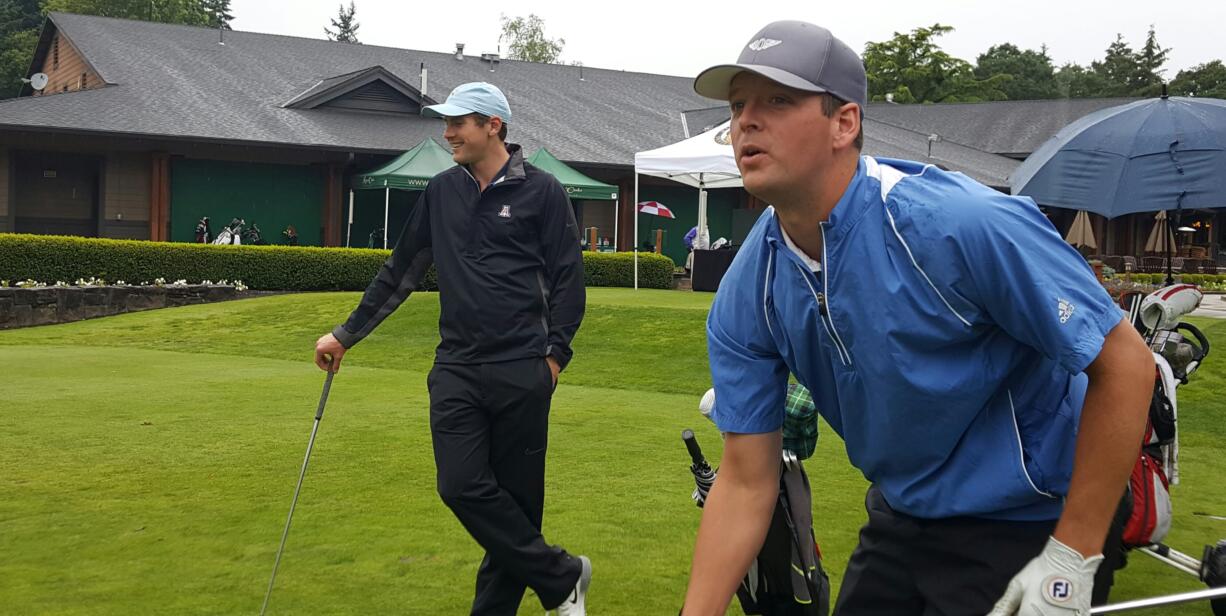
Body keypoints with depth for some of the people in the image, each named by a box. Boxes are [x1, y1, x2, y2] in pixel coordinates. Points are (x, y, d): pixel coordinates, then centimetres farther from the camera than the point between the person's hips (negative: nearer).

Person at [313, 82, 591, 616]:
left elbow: (567, 277, 0)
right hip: (456, 368, 4)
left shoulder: (541, 191, -1)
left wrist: (555, 353, -7)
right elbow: (400, 271, 17)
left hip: (521, 371, -4)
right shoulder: (441, 192, 11)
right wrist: (348, 333, 17)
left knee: (515, 495, 2)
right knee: (462, 487, -6)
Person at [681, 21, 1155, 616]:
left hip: (1021, 529, -5)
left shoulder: (965, 224, -28)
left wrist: (1071, 561, -19)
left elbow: (1125, 364, -21)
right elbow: (745, 483, -4)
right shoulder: (744, 297, -10)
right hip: (899, 518, 5)